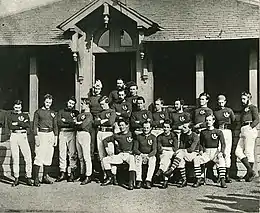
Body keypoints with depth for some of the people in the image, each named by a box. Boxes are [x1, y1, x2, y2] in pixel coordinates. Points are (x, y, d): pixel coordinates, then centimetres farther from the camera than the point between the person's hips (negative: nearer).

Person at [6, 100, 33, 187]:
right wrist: (22, 125, -6)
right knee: (15, 158, 0)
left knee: (28, 157, -8)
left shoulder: (25, 115, 14)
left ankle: (28, 178, -2)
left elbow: (28, 125, -4)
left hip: (23, 136, 0)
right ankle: (16, 178, 7)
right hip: (14, 136, 0)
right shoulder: (10, 116, 11)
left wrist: (17, 123, -9)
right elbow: (10, 127, -5)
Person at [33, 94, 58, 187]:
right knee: (39, 156, -10)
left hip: (51, 134, 5)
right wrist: (36, 137, -10)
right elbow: (35, 125, -2)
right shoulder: (38, 112, 3)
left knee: (49, 157, 5)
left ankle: (45, 177, 14)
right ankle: (36, 178, -8)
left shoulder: (53, 113, 15)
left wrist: (55, 138, 9)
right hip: (41, 134, -5)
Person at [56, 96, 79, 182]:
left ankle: (71, 173, -3)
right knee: (62, 153, -4)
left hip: (72, 133, 0)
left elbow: (77, 122, 1)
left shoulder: (76, 112, 18)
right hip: (62, 133, 0)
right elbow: (59, 123, 2)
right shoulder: (61, 111, 17)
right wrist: (71, 122, -3)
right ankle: (62, 173, -3)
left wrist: (65, 121, -5)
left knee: (72, 153, -5)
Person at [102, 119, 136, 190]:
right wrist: (107, 149, 6)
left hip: (129, 154, -4)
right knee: (105, 159, -10)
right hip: (119, 155, 4)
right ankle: (110, 178, 1)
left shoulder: (131, 134, 5)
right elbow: (105, 140, 20)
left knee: (132, 160, -38)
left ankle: (131, 182, -42)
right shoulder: (116, 136, 14)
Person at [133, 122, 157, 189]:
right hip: (140, 154, 1)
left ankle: (148, 181, -38)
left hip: (150, 155, -1)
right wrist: (140, 154, -18)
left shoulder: (153, 137, 6)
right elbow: (135, 149, 3)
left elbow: (154, 150, -4)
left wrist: (148, 156, -23)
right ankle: (138, 180, -35)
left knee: (153, 159, -34)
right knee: (137, 158, -33)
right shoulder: (138, 137, 9)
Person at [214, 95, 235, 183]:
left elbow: (234, 122, 12)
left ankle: (227, 175, -1)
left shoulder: (229, 110, 10)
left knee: (227, 153, -4)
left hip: (227, 132, -1)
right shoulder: (214, 112, 12)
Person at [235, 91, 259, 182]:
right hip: (243, 132, 8)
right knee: (238, 152, 0)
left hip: (250, 130, -8)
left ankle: (250, 173, 2)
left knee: (249, 152, -6)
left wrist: (250, 127, -16)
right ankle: (250, 170, 3)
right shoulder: (244, 109, 23)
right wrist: (241, 130, 10)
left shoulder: (253, 107, 1)